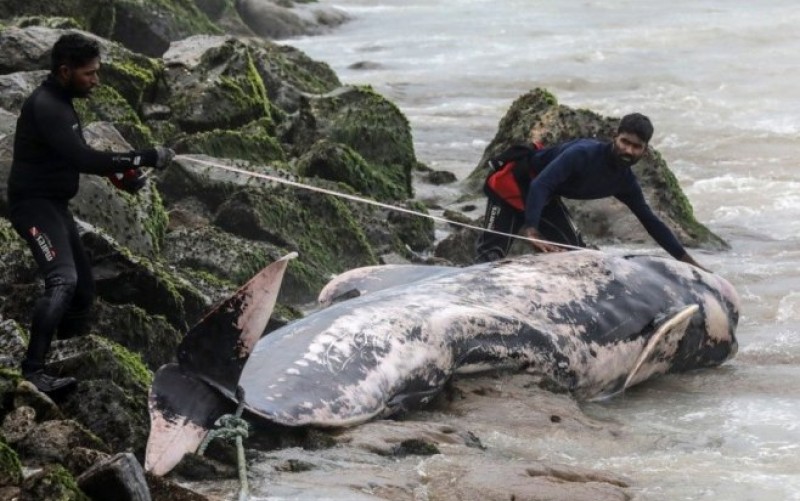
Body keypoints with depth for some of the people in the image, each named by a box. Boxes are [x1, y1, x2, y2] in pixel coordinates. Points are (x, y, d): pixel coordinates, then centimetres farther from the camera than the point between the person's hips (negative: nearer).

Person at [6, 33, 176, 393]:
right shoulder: (45, 106, -20)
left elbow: (77, 158, 21)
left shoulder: (59, 103, 12)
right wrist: (146, 158, -26)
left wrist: (123, 174, 5)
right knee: (63, 281, -26)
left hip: (56, 206, 11)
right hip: (34, 204, -11)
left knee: (83, 289, 13)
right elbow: (82, 159, -29)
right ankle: (32, 373, -31)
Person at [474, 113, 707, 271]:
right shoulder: (584, 153, -32)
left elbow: (651, 221, 1)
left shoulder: (625, 182, -8)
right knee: (491, 253, -15)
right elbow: (540, 185, -41)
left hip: (546, 200, 8)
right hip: (515, 183, -8)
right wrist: (531, 231, -54)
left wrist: (688, 261, -2)